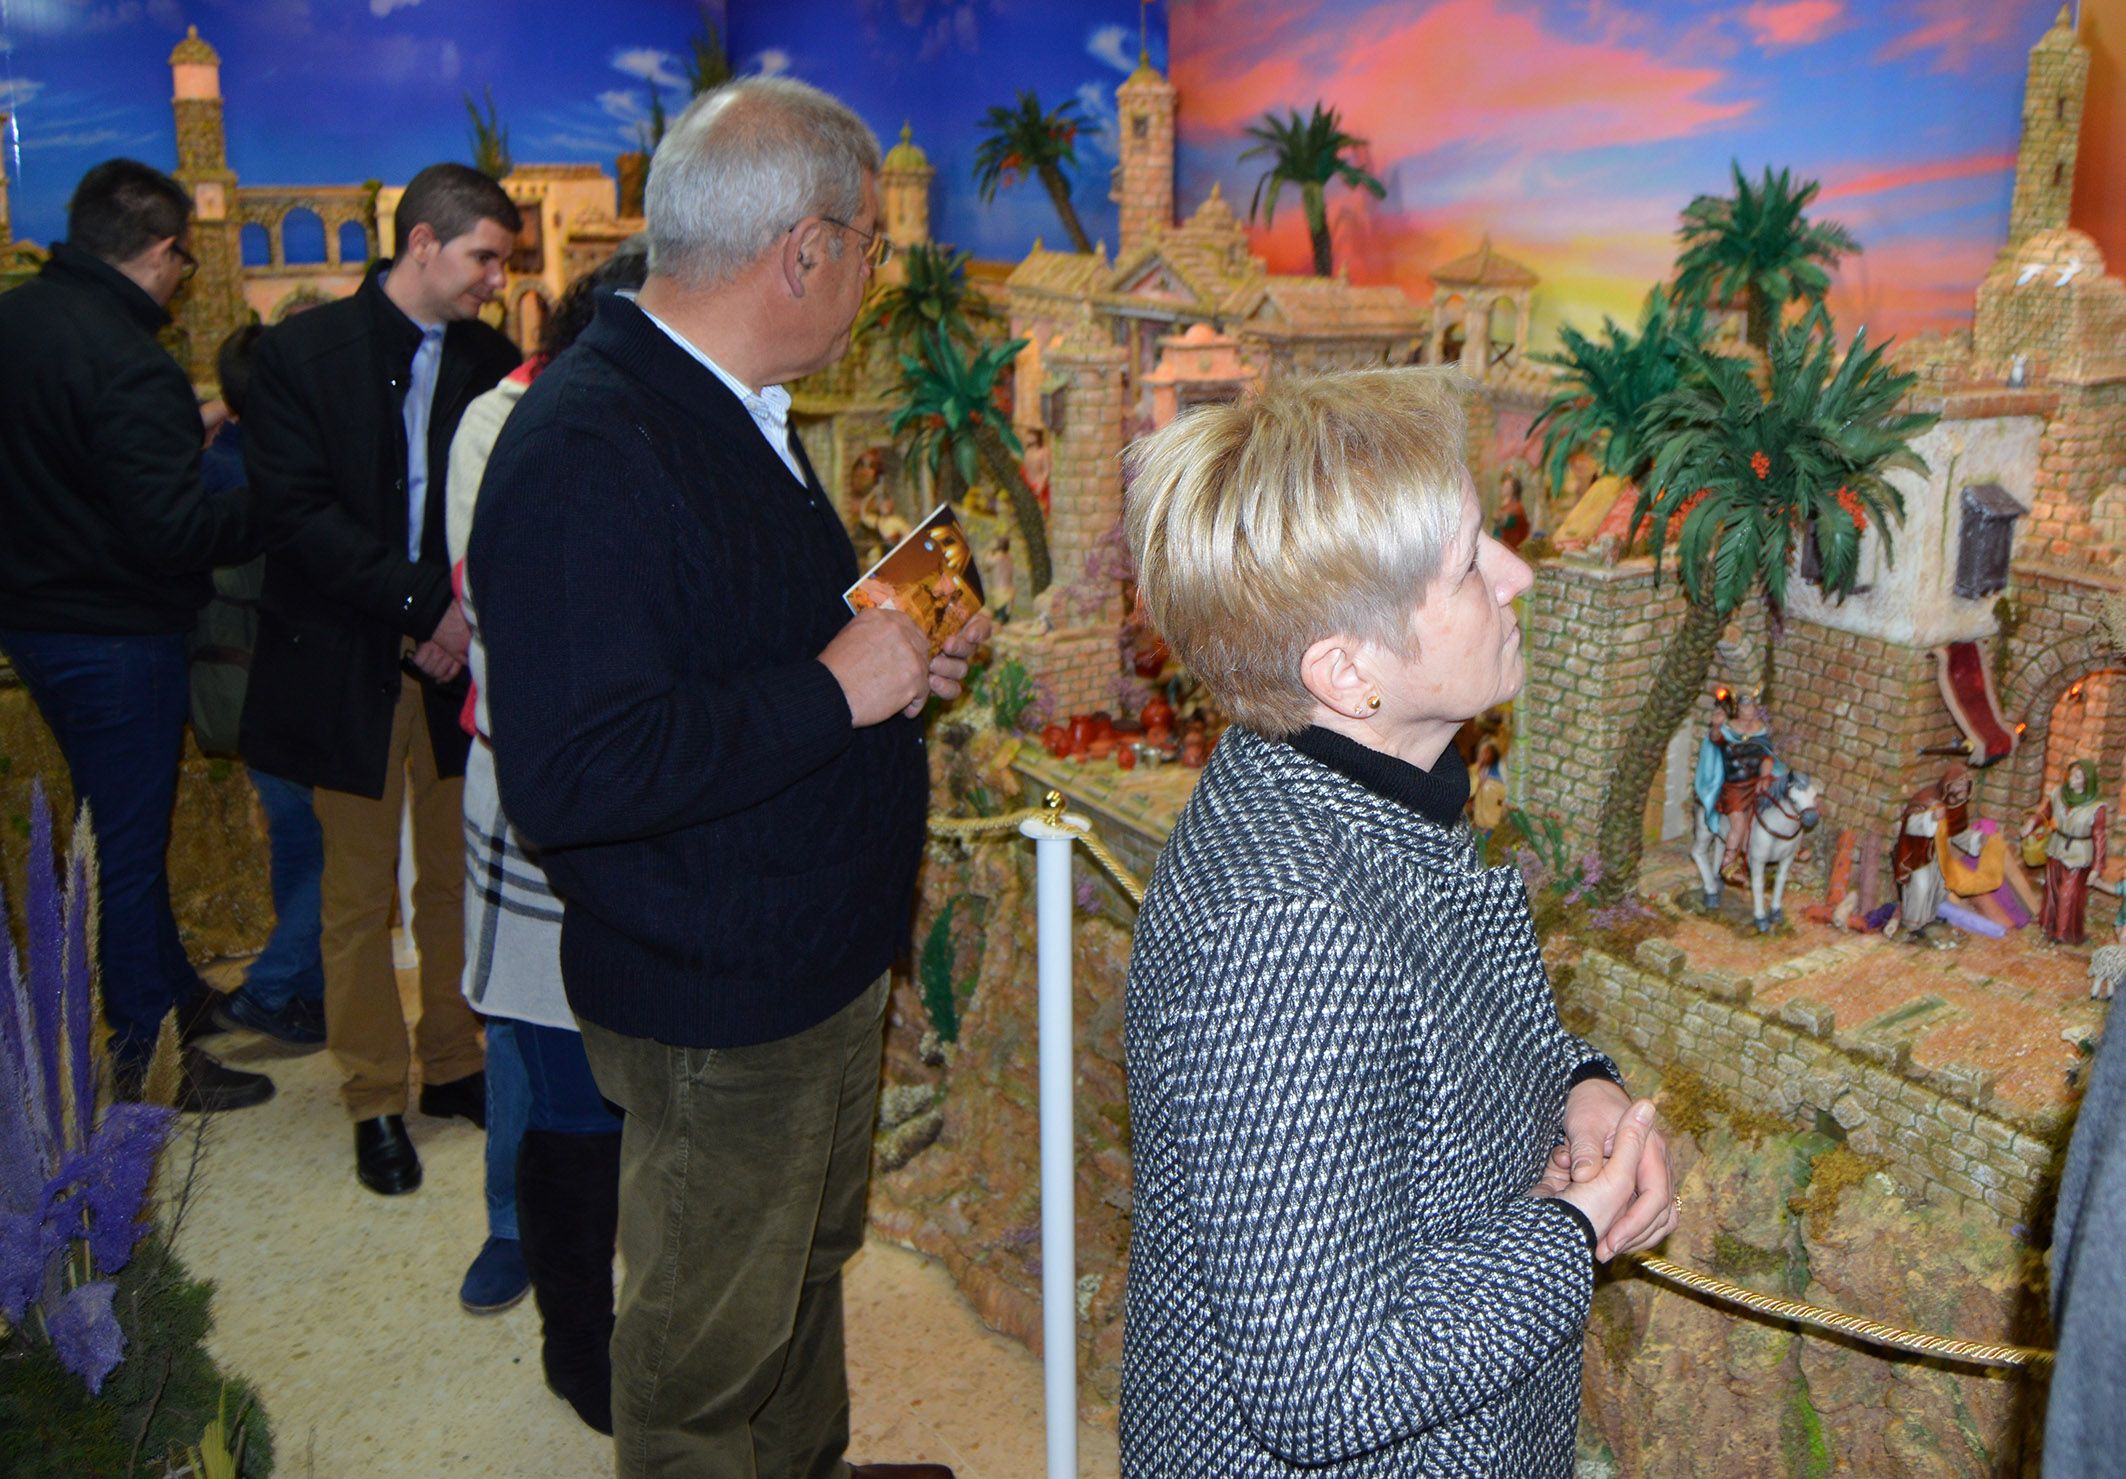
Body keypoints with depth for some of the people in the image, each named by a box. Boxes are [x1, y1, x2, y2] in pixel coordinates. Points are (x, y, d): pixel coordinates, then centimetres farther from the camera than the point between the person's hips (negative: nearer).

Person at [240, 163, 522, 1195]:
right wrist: (417, 609, -17)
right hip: (348, 667, -3)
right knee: (359, 897, 7)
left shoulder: (494, 363, 5)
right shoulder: (302, 353, -5)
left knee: (456, 881, 12)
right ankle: (375, 1100, 21)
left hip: (460, 657, 3)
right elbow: (298, 509, -12)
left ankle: (453, 1064, 28)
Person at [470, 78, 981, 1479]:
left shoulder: (738, 409, 8)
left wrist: (898, 659, 4)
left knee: (810, 1263, 29)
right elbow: (565, 776, -34)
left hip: (822, 958, 10)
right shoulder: (586, 455, -27)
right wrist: (834, 690, -27)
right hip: (715, 1005, -10)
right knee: (709, 1345, 11)